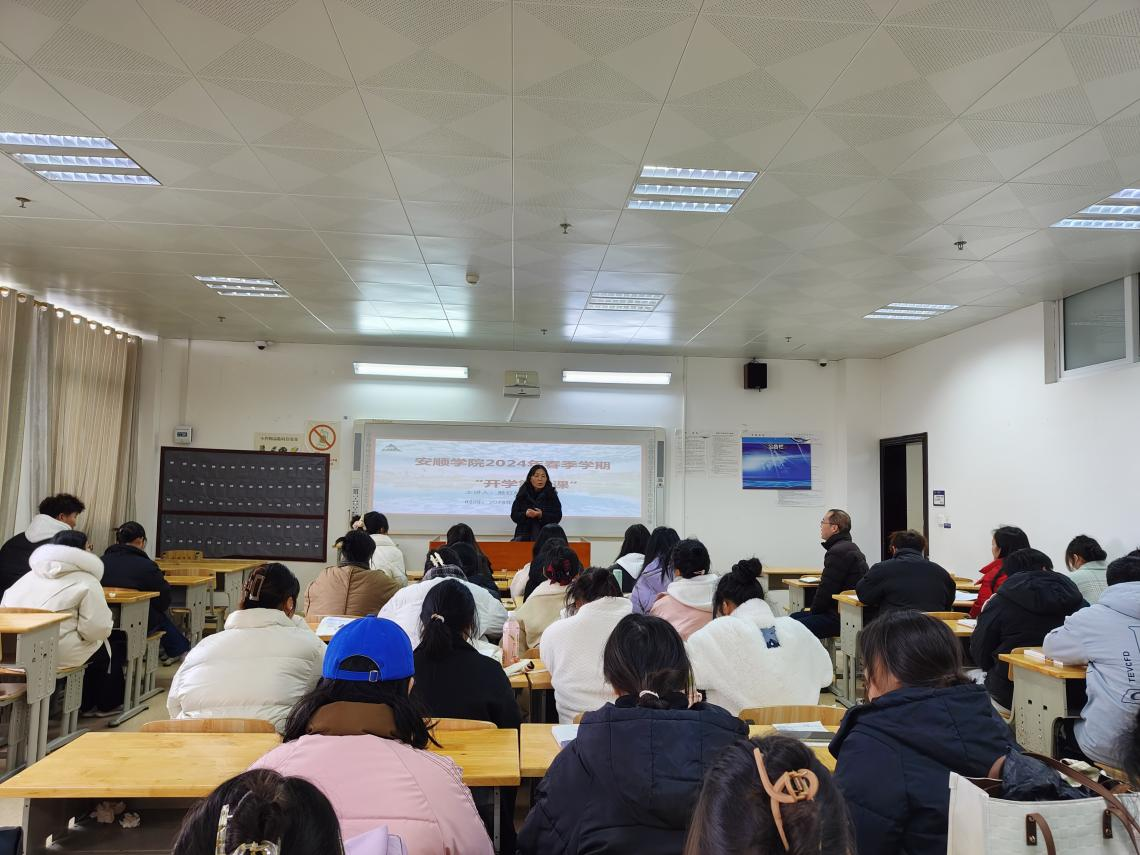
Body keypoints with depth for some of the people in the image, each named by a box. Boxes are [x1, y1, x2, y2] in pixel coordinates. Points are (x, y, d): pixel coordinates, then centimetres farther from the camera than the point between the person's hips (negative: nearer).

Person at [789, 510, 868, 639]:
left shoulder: (838, 552, -17)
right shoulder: (850, 547, 18)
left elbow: (827, 589, -18)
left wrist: (813, 612, -2)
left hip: (841, 618, -11)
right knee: (793, 618, 15)